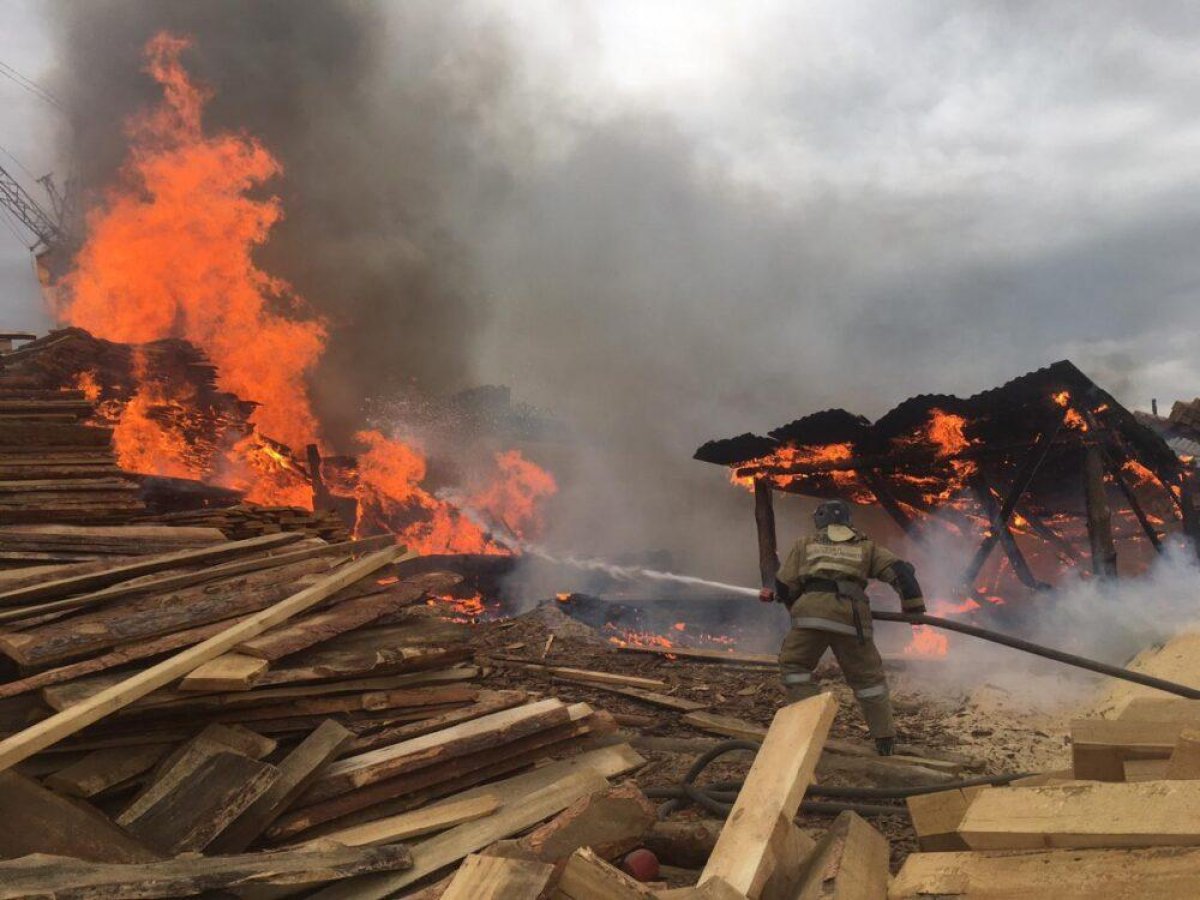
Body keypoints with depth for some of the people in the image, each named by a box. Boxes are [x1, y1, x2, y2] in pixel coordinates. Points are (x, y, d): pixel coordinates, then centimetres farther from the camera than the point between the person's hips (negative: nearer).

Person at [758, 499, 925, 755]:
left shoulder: (805, 544, 24)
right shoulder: (865, 546, 26)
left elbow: (785, 587, 18)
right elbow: (900, 570, 14)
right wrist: (914, 605, 19)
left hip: (813, 612, -1)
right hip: (851, 618, 2)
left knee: (794, 665, 18)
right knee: (867, 675, 17)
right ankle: (885, 739, 17)